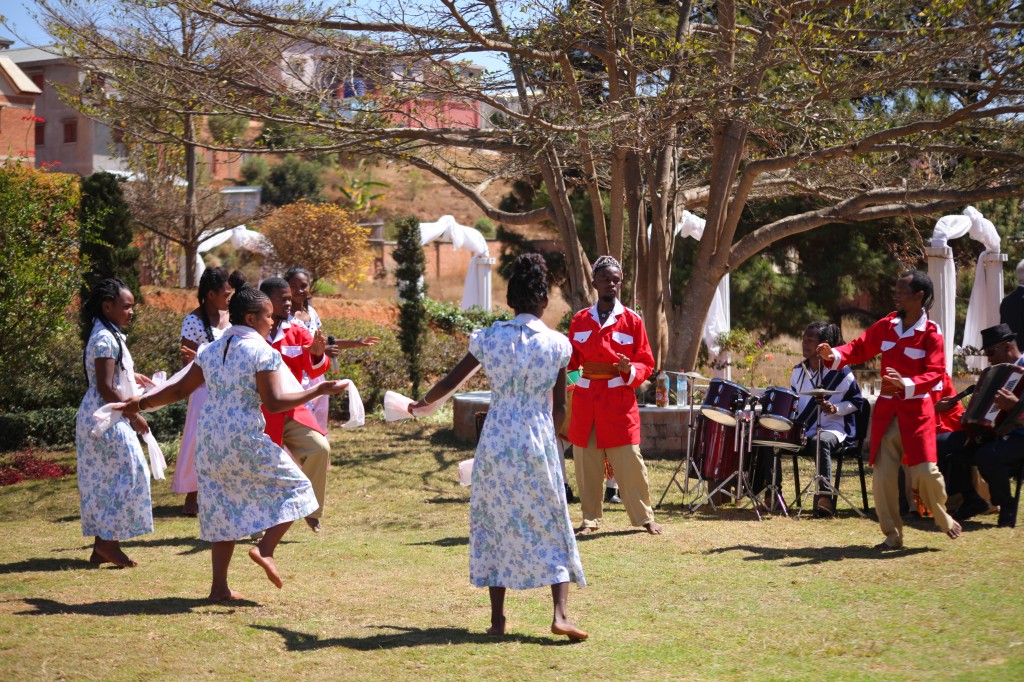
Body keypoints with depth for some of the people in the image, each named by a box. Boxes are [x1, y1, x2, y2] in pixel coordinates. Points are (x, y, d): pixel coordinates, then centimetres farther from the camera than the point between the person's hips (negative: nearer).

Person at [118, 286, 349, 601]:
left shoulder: (211, 350, 12)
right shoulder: (262, 351, -9)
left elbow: (180, 389, 13)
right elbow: (274, 402, -15)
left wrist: (140, 403, 25)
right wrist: (319, 391, -9)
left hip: (210, 440, 7)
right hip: (245, 439, -7)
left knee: (222, 509, 14)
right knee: (294, 487, 9)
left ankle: (219, 587, 12)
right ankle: (266, 548, -8)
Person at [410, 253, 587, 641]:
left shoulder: (489, 338, 0)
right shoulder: (557, 344, -1)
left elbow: (450, 382, 7)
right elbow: (559, 408, 3)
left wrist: (421, 405, 25)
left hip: (495, 444, 1)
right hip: (538, 446, -1)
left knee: (494, 524, 13)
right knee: (552, 530, 7)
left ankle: (497, 619, 11)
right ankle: (560, 613, -7)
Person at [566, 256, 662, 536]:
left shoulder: (632, 320, 1)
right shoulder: (580, 320, 8)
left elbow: (646, 364, 3)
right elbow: (572, 359, 14)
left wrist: (630, 370, -18)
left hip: (619, 399, -3)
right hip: (586, 399, 3)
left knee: (629, 460, -3)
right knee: (586, 462, 5)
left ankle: (645, 517, 9)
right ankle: (591, 518, 16)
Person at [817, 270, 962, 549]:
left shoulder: (930, 333, -9)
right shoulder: (886, 325, 4)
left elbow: (935, 373, -14)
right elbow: (859, 348, 7)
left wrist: (906, 384, -31)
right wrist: (833, 355, -12)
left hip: (916, 410, -4)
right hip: (886, 409, 4)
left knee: (925, 472, -8)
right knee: (883, 476, 0)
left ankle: (944, 519, 20)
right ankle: (893, 535, 10)